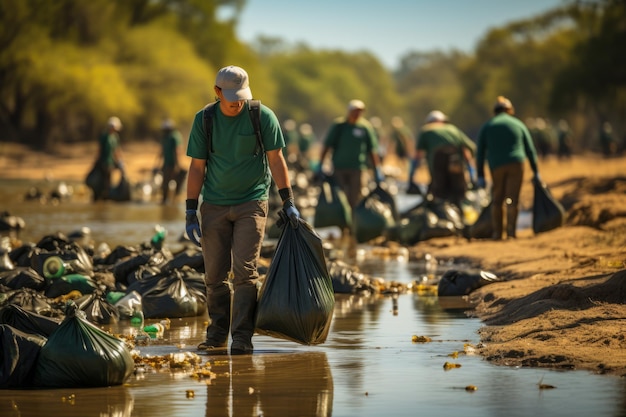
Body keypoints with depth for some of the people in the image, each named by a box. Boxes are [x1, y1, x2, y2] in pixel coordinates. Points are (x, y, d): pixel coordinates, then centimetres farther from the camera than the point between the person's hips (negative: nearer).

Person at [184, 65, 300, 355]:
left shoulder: (263, 116, -5)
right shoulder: (203, 120, -1)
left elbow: (276, 159, -1)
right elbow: (197, 167, 3)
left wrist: (288, 202, -5)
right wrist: (190, 214, 0)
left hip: (251, 203, -2)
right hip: (214, 205, 2)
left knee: (245, 271, -11)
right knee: (215, 274, 3)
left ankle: (242, 337, -10)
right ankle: (217, 334, 16)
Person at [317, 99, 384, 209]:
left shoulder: (366, 127, 4)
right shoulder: (338, 125, 4)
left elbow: (372, 150, 7)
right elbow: (326, 145, 7)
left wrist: (377, 171, 6)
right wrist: (320, 165, 2)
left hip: (358, 169, -1)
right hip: (339, 168, 1)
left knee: (356, 201, -5)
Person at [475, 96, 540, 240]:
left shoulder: (487, 127, 12)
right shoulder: (518, 124, 13)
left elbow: (480, 153, 6)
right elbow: (530, 149, 12)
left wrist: (480, 176, 6)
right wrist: (535, 171, 17)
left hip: (496, 166, 0)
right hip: (516, 164, 0)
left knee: (497, 199, 10)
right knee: (513, 199, -1)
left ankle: (497, 232, 7)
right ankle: (511, 232, -7)